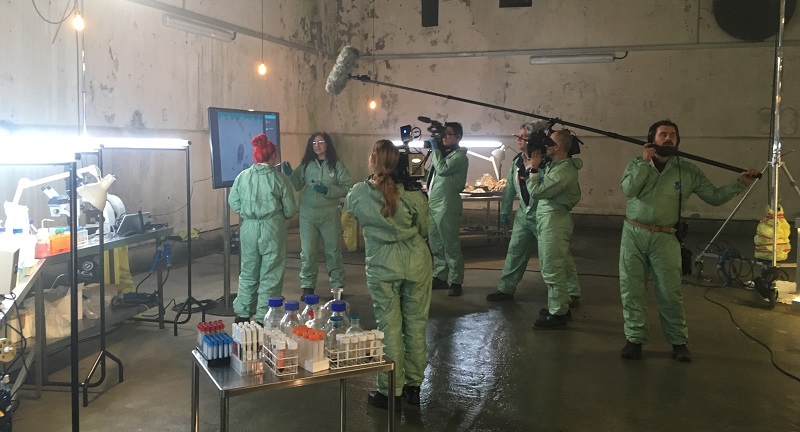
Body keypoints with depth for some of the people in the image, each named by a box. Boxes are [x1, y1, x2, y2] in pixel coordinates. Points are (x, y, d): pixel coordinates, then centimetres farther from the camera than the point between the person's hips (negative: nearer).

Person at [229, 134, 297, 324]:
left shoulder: (242, 176, -2)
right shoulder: (279, 178, -8)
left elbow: (233, 203, 4)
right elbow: (290, 209, -4)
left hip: (249, 229, 3)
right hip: (273, 229, -3)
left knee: (248, 272, 18)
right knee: (270, 274, 7)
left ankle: (241, 314, 25)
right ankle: (264, 318, 11)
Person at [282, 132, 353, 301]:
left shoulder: (337, 165, -3)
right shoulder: (306, 165, 5)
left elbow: (347, 187, -8)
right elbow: (297, 186, 5)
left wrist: (328, 190, -19)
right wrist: (290, 174, -13)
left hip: (330, 214, -2)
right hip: (308, 213, 2)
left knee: (333, 250, 9)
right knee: (307, 252, 5)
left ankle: (337, 286, 21)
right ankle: (307, 287, 15)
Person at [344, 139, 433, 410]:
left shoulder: (357, 194, -8)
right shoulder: (413, 194, -10)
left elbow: (350, 214, 13)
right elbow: (424, 230, 2)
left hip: (382, 267, -1)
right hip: (416, 264, 1)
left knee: (389, 327, 6)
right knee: (415, 325, 11)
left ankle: (390, 391, 13)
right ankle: (413, 386, 23)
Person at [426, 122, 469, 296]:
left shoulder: (460, 156, -6)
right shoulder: (442, 152, 17)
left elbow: (442, 169, -20)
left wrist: (435, 149, -10)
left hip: (447, 205, -8)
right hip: (433, 203, 8)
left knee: (450, 245, -5)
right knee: (436, 244, 12)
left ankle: (455, 282, 1)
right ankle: (440, 277, 21)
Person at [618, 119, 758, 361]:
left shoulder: (688, 171, 3)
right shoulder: (637, 164, 5)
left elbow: (714, 197, 5)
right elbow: (628, 189, -13)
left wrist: (740, 184, -7)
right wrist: (645, 161, -15)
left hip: (664, 239, -1)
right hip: (633, 234, 1)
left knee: (670, 293, -1)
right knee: (632, 290, 5)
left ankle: (679, 342, 15)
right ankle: (634, 339, 17)